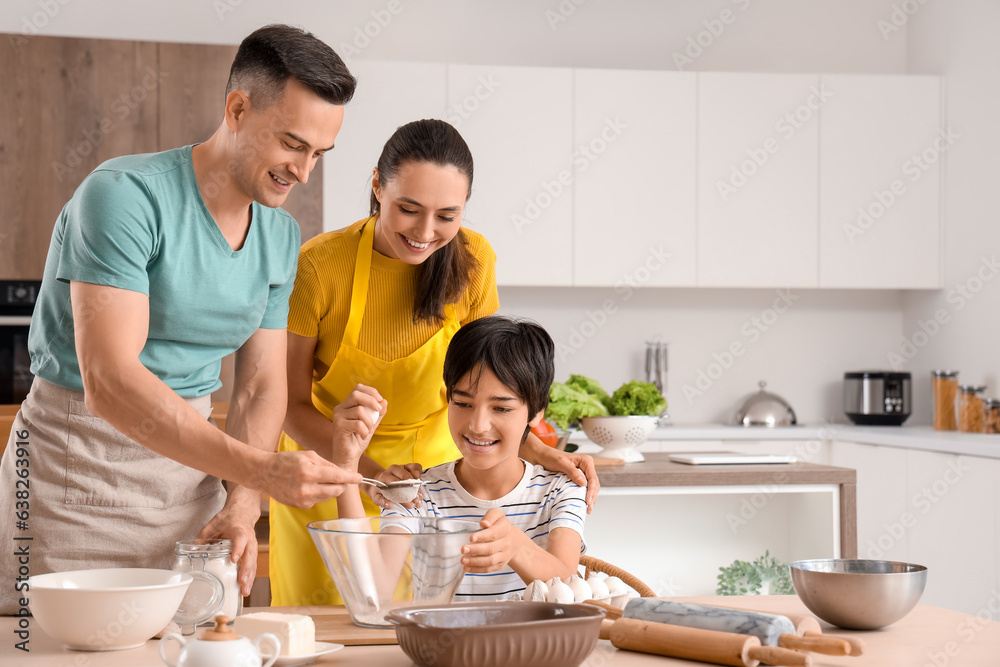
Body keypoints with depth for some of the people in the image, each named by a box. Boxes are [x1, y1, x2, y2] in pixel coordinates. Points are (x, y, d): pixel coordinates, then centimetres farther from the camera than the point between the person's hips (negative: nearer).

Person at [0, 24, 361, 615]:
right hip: (78, 464, -6)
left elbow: (261, 386, 7)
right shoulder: (125, 195, -20)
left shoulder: (282, 238, 4)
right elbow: (109, 382, -28)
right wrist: (260, 470, -34)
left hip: (188, 459, 6)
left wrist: (242, 506, -12)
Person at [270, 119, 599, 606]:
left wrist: (537, 451, -20)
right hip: (328, 470, -2)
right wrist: (371, 470, -30)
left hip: (429, 470, 2)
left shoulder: (471, 260, -12)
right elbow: (291, 403, -15)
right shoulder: (319, 266, -22)